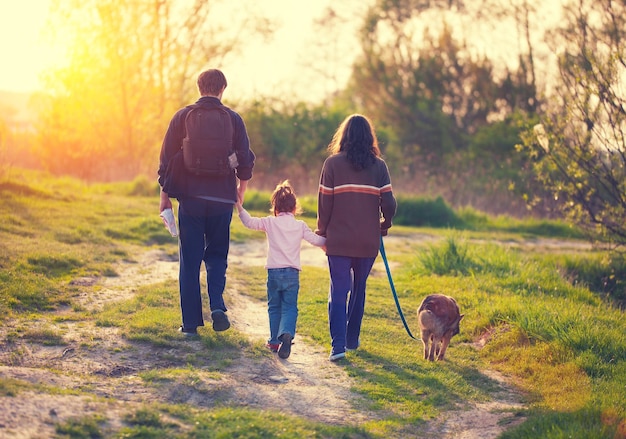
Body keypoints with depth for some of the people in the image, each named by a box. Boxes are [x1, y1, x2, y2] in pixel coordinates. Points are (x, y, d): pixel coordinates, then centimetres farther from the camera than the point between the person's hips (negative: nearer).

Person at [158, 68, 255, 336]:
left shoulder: (183, 116, 1)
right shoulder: (233, 119, 2)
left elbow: (167, 158, 0)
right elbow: (245, 161, 4)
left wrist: (165, 194, 8)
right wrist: (240, 190, 20)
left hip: (190, 198, -1)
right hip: (222, 199, 1)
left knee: (190, 260, 5)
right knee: (216, 255, 15)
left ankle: (190, 322, 4)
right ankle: (217, 305, -8)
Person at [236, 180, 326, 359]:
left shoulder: (270, 223, 0)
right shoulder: (300, 226, 2)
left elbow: (249, 222, 3)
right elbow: (316, 240, 6)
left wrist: (239, 207, 15)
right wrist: (328, 241, 24)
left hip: (274, 272, 0)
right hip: (293, 273, 0)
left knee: (274, 307, 14)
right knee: (289, 307, 2)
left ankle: (275, 340, 15)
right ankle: (287, 333, -24)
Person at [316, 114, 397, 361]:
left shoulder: (333, 164, -5)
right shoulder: (379, 166, -1)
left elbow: (324, 203, -4)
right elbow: (389, 204, -3)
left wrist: (322, 231, 9)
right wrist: (384, 225, 16)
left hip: (339, 240, -2)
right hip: (368, 242, 2)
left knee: (339, 291, 0)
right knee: (359, 289, 18)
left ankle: (338, 345, -10)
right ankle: (352, 339, 27)